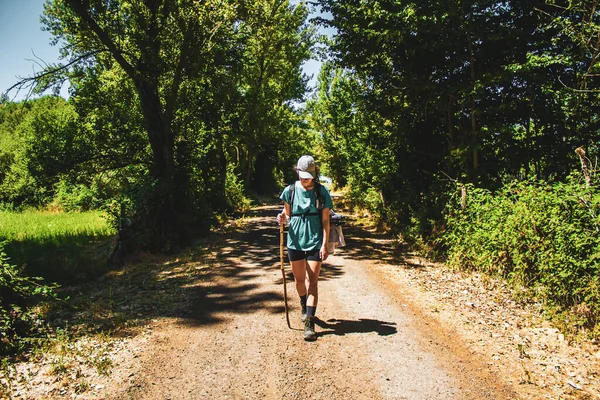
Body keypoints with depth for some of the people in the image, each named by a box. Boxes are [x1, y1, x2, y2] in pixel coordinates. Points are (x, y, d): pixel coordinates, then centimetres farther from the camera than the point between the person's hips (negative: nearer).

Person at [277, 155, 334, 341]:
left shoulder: (322, 192, -5)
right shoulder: (290, 191, 0)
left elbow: (325, 221, -3)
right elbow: (287, 214, 11)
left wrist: (324, 245, -8)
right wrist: (283, 219, -13)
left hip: (315, 242, -2)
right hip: (295, 240, 3)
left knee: (312, 282, -5)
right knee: (299, 280, 16)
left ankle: (310, 324, -2)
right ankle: (304, 307, 44)